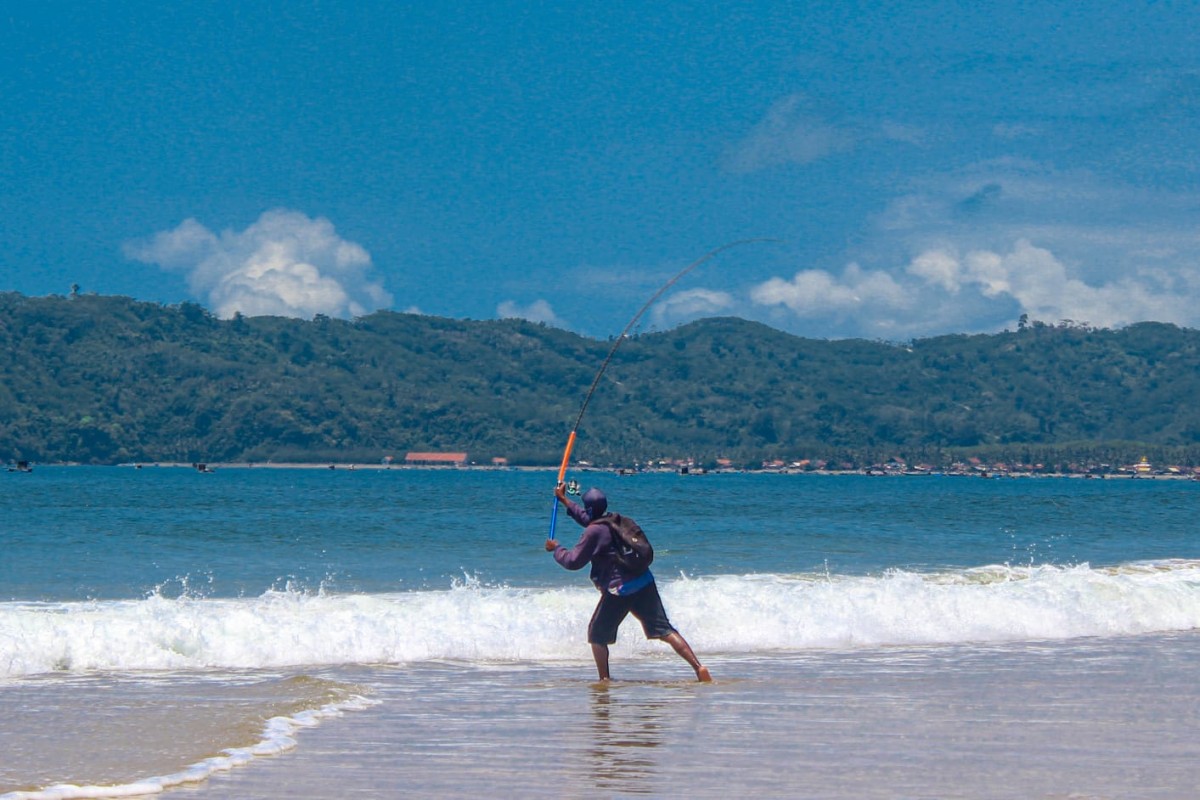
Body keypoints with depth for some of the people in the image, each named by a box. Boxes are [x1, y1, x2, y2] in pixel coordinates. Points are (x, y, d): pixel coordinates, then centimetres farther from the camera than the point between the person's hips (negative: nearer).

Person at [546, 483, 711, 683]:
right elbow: (587, 518, 36)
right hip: (644, 582, 7)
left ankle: (605, 680, 9)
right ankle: (698, 667, -12)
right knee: (664, 629, 2)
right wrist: (564, 500, 45)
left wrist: (556, 549, 11)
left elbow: (574, 561, -7)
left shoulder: (593, 532, -10)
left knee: (597, 635, 12)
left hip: (619, 590, -7)